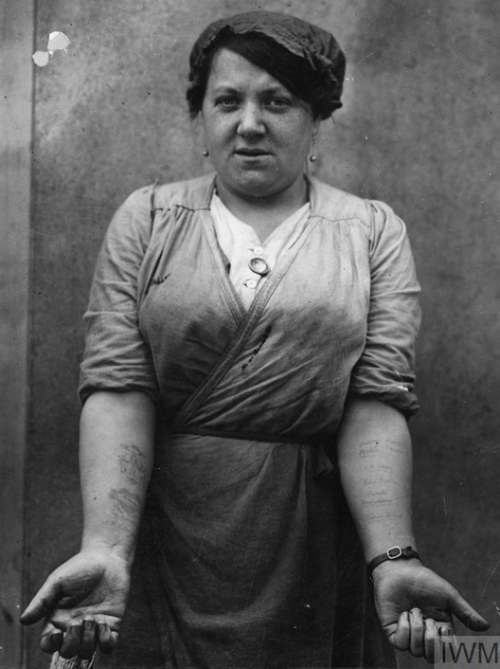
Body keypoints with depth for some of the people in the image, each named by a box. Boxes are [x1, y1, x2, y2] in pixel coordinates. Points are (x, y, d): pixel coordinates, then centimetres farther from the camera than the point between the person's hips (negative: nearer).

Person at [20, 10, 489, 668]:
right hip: (164, 534, 0)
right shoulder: (147, 220, 3)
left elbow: (376, 403, -8)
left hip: (315, 551, 0)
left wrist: (393, 558, -23)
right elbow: (118, 387, -8)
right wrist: (105, 549, -23)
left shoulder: (373, 231, 3)